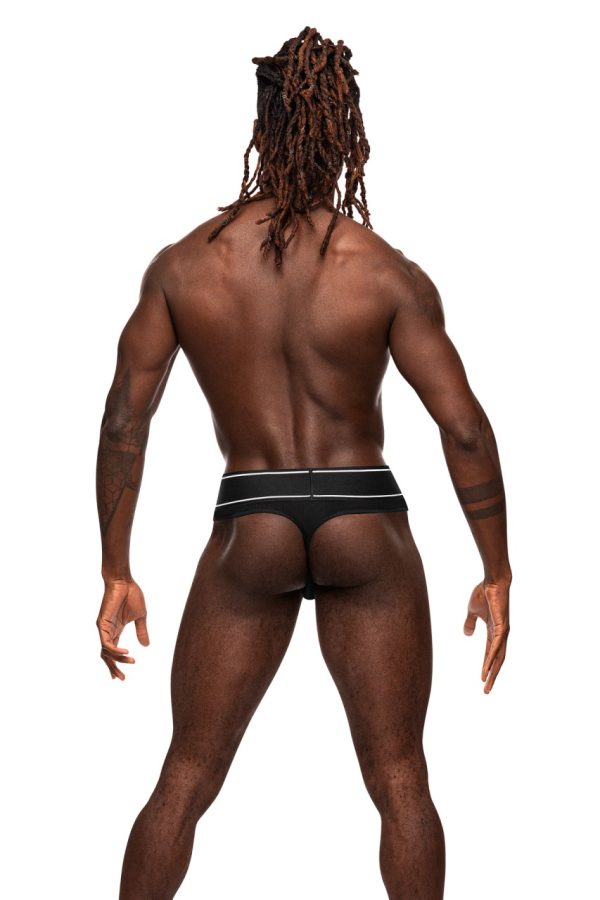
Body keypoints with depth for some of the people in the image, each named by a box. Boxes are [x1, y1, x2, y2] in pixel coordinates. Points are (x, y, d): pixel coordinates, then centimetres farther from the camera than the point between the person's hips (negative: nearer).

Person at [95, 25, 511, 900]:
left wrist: (116, 575, 5)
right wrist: (496, 575, 1)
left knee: (184, 780, 13)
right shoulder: (388, 273, -8)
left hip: (249, 532, 1)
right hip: (366, 532, -1)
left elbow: (125, 416, -2)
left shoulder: (183, 264, -3)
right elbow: (465, 428, -9)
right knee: (400, 781, 11)